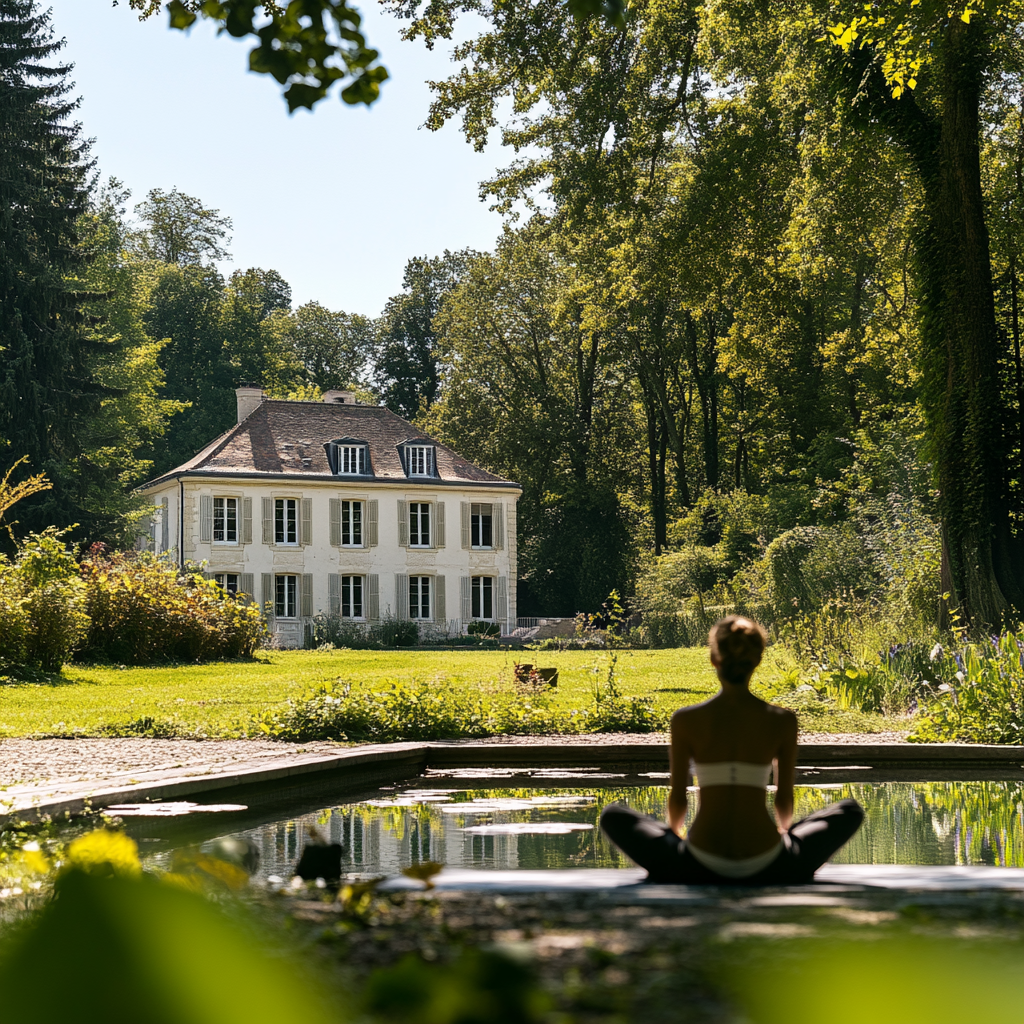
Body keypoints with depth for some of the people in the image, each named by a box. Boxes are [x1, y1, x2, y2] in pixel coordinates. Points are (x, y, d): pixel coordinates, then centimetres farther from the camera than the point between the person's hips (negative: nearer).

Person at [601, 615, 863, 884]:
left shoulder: (686, 720, -2)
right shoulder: (782, 721, -1)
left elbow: (677, 798, 6)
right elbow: (785, 799, 9)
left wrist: (674, 833, 28)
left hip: (701, 869, 0)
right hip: (766, 870, 0)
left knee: (613, 817, 22)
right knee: (851, 812, 24)